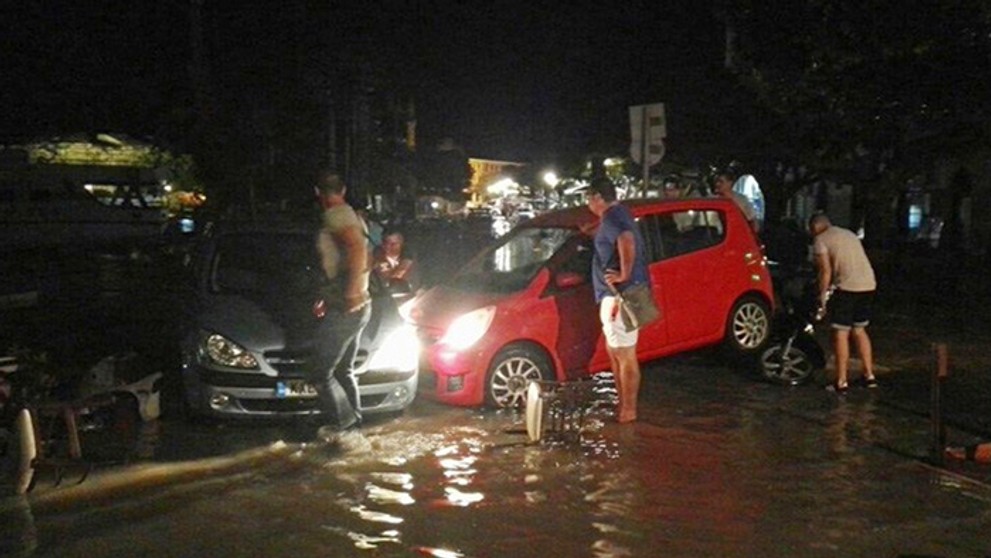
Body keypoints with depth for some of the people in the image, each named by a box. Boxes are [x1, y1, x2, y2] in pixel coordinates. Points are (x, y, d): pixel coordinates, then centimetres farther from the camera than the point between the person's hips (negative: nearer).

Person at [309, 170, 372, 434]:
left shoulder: (336, 215, -13)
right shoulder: (351, 216, 17)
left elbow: (358, 248, -31)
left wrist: (353, 291, -29)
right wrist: (327, 300, 30)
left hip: (344, 310, -10)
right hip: (355, 308, 10)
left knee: (320, 374, -5)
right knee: (343, 370, 18)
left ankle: (344, 423, -3)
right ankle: (354, 423, 23)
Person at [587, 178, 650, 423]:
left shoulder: (611, 217, -15)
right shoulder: (618, 213, 16)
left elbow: (627, 241, -37)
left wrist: (624, 275, -30)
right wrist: (595, 233, 36)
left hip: (620, 296, -11)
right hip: (615, 295, 11)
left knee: (626, 356, -3)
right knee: (614, 352, 18)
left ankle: (628, 410, 5)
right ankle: (623, 404, 26)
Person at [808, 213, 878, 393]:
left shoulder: (820, 240, 0)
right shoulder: (849, 234, 24)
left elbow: (826, 270, -9)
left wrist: (822, 293, 0)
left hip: (847, 286, -8)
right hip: (868, 284, 8)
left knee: (841, 333, 0)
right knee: (859, 330, 20)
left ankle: (841, 382, 2)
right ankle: (869, 375, 23)